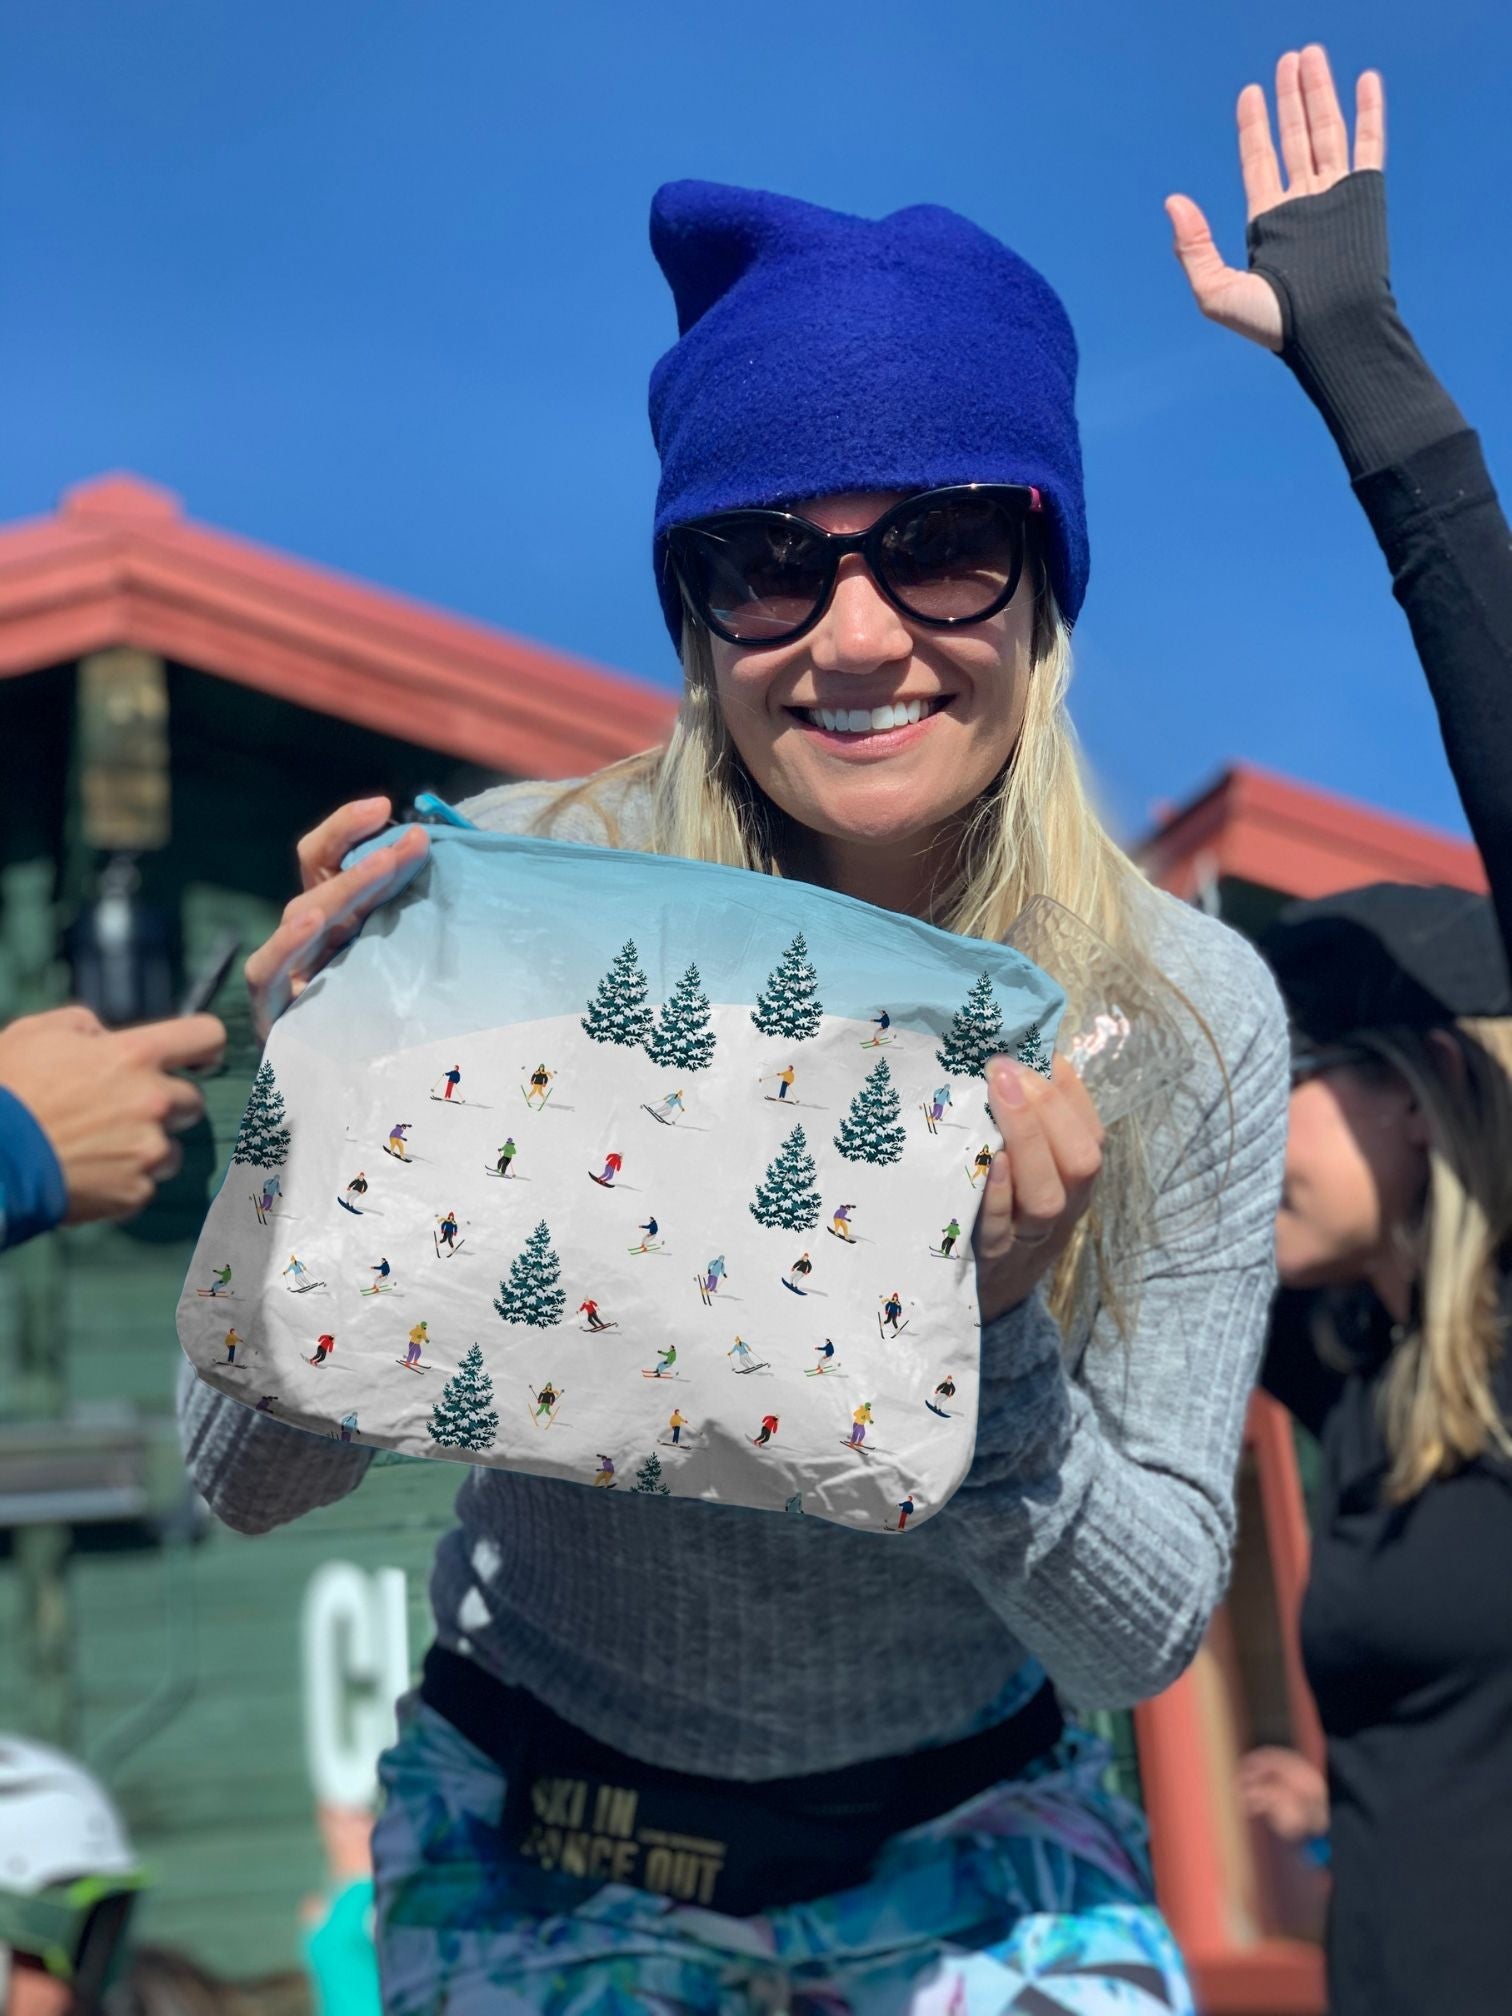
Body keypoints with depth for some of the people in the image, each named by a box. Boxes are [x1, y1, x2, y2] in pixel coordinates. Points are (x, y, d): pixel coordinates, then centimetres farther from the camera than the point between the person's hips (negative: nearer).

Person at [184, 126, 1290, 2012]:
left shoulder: (1189, 1009, -15)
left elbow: (1146, 1636, -12)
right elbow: (247, 1480, -13)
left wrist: (995, 1338, -30)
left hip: (965, 1830, 2)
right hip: (537, 1824, -1)